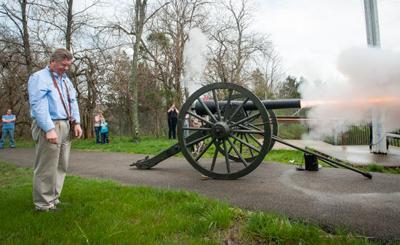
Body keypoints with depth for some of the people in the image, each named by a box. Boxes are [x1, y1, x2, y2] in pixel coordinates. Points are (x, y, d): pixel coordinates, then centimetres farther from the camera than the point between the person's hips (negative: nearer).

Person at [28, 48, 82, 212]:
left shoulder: (66, 80, 19)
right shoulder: (39, 78, -6)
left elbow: (73, 102, 18)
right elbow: (38, 106, -15)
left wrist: (76, 122, 5)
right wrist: (49, 129, -21)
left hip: (65, 127, 8)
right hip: (49, 127, -8)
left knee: (61, 167, 12)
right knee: (47, 168, -2)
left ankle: (54, 198, 24)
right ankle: (44, 204, 8)